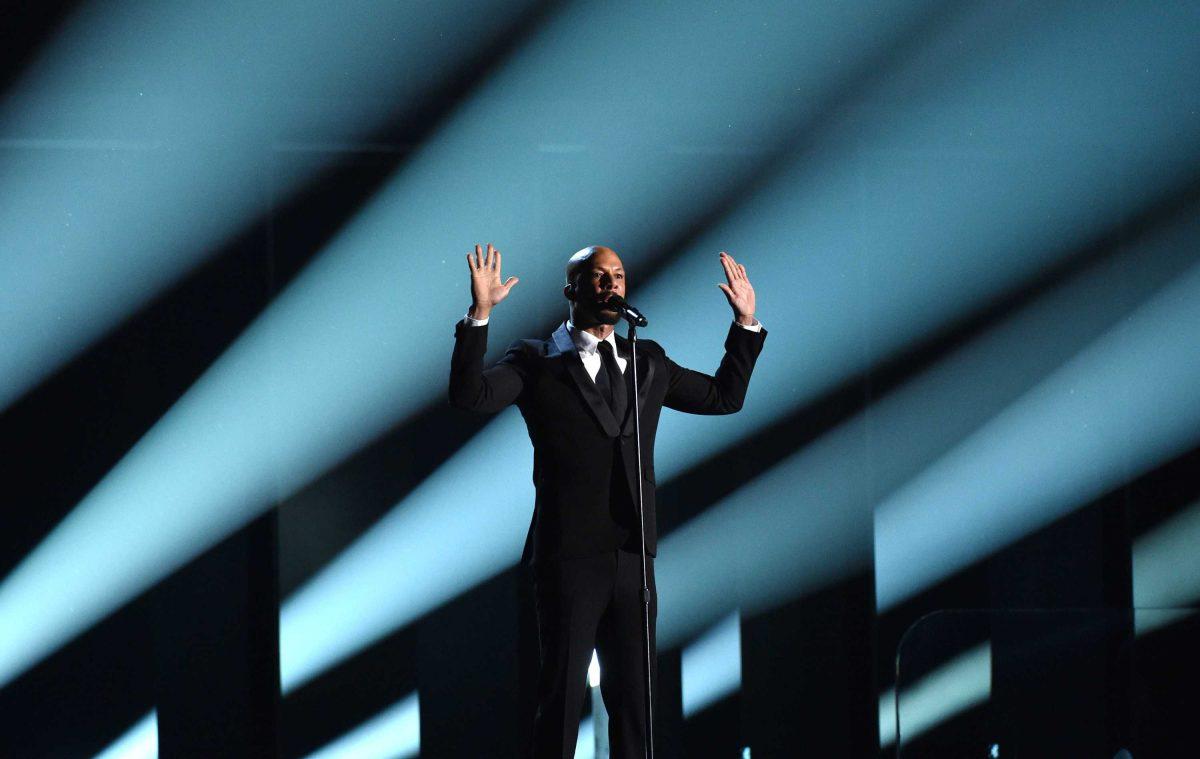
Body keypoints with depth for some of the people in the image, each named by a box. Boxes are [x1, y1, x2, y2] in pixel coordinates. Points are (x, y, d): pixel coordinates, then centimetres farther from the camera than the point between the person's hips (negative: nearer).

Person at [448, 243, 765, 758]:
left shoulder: (647, 362, 16)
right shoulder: (536, 362, 2)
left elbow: (724, 396, 25)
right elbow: (471, 396, -13)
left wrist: (745, 322, 16)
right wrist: (479, 314, -22)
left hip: (633, 557, 5)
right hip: (569, 556, -5)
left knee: (633, 696, 7)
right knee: (562, 696, -4)